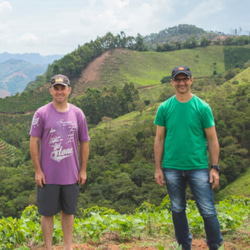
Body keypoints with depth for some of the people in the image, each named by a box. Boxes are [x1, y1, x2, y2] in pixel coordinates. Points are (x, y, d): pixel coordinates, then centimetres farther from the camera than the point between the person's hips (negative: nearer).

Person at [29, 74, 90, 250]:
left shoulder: (78, 114, 3)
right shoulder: (41, 114, -4)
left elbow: (84, 143, 8)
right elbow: (34, 143, -3)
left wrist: (83, 170, 6)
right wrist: (38, 170, -6)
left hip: (71, 175, 2)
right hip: (48, 176, -2)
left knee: (68, 212, 13)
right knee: (47, 213, 6)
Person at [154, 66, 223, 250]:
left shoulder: (202, 107, -2)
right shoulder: (164, 108, 2)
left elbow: (212, 139, 1)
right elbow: (159, 140, 6)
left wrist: (215, 168, -4)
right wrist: (158, 168, 3)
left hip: (198, 167, -2)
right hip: (172, 168, 2)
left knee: (208, 211, -1)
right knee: (178, 210, 14)